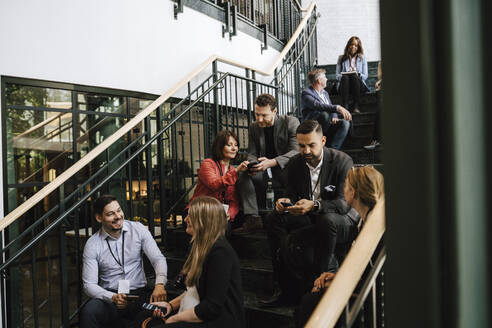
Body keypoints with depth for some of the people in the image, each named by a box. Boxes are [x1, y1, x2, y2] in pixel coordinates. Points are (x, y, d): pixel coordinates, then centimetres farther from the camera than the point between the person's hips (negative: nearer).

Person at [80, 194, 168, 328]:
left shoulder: (138, 229, 0)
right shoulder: (92, 244, -2)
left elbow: (158, 259, -6)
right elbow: (89, 285, -4)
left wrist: (160, 284, -26)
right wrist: (113, 297, -22)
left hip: (139, 293, 1)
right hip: (109, 295, -1)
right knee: (88, 312, -32)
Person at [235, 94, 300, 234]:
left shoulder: (291, 122, -5)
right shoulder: (253, 128, 9)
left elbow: (296, 151, -15)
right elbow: (252, 154, 9)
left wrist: (272, 162, -30)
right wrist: (252, 165, -18)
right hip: (263, 171, 4)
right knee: (243, 174, -22)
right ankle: (252, 219, -26)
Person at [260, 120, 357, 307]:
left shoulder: (342, 161, -14)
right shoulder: (295, 164, 1)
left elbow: (344, 203, -22)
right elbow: (292, 194, 6)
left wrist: (314, 205, -39)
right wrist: (285, 202, -20)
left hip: (341, 220, -5)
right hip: (310, 219, 5)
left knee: (327, 220, -39)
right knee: (273, 220, -15)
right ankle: (288, 290, -16)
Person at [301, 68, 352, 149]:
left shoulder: (325, 93, 21)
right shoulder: (306, 94, -8)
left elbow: (332, 108, 19)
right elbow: (318, 106, -27)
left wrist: (334, 118, -7)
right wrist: (337, 108, -40)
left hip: (329, 127, 7)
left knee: (345, 123, -19)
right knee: (325, 114, -35)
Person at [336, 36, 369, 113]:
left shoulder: (362, 58, 18)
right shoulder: (341, 58, 18)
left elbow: (365, 76, 10)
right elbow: (337, 75, 10)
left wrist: (357, 75, -11)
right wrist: (343, 75, -13)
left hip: (359, 84, 0)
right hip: (344, 85, 0)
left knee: (354, 76, -34)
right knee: (345, 77, -33)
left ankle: (356, 107, -43)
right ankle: (345, 106, -46)